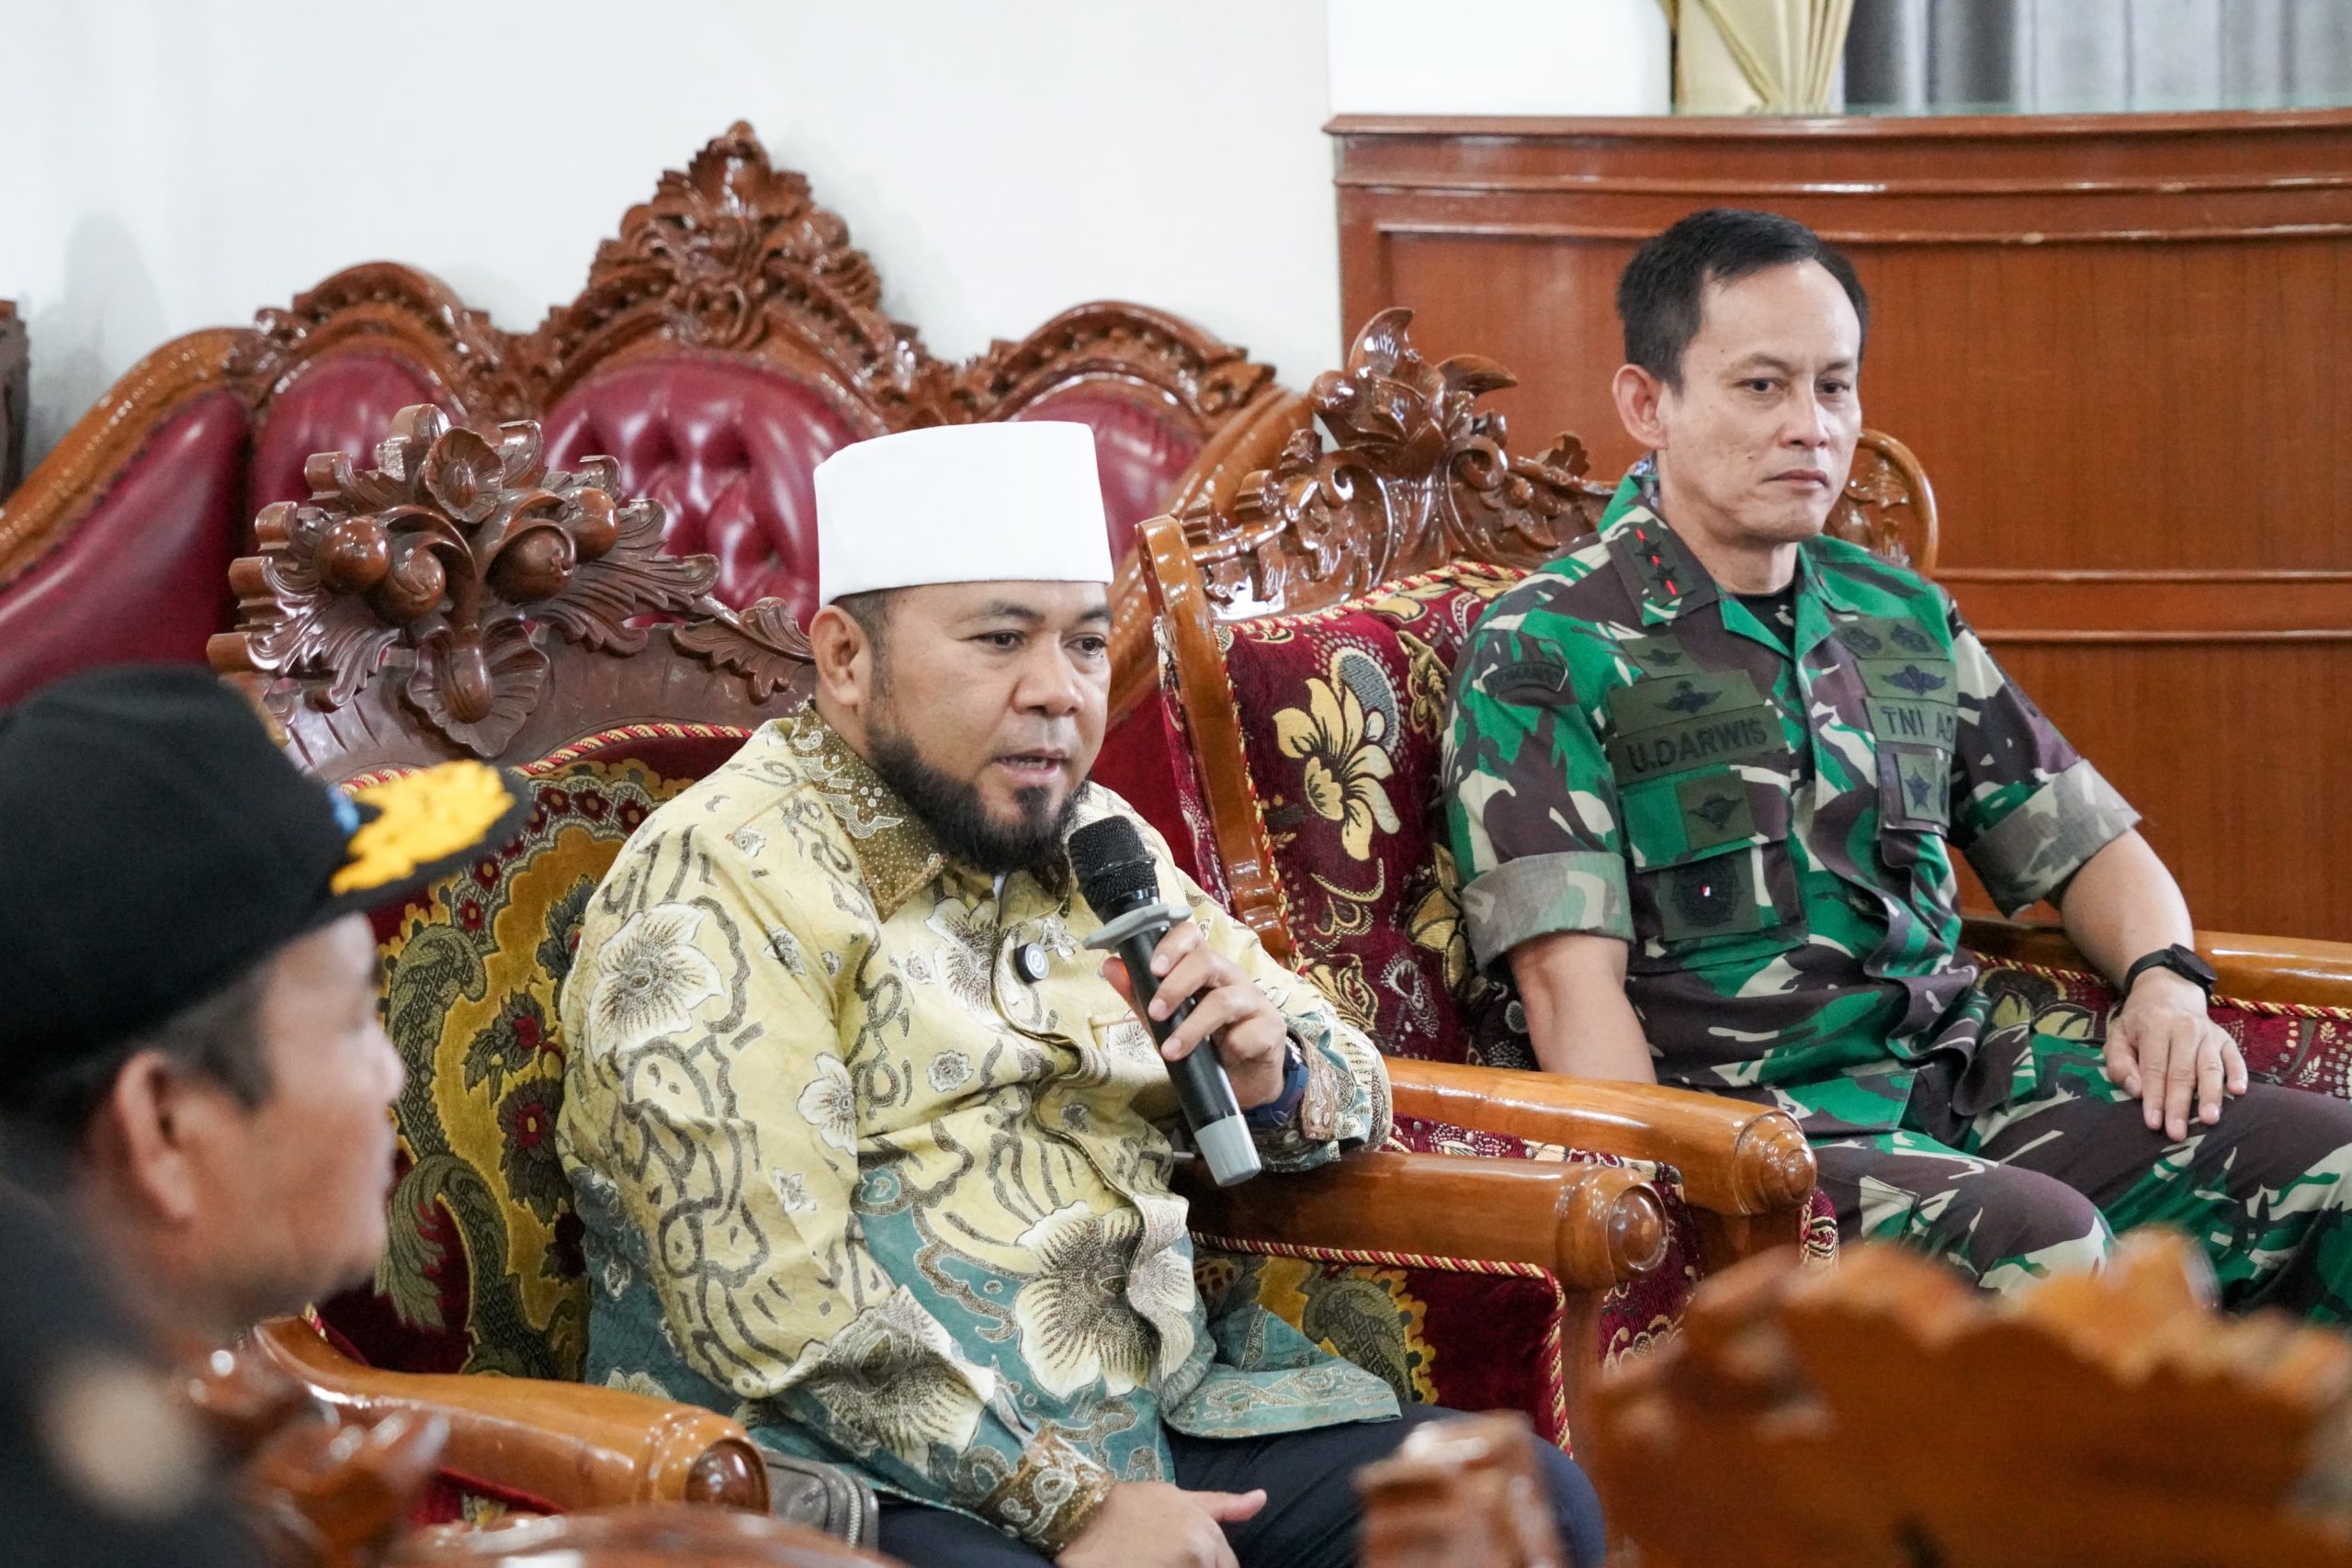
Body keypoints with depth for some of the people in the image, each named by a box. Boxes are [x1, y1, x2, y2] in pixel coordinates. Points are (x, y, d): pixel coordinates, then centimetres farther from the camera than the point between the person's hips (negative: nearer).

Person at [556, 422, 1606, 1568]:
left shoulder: (1098, 847, 15)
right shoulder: (721, 884, -8)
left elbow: (1347, 1094, 23)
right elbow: (770, 1299, -17)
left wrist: (1271, 1076, -2)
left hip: (1163, 1417, 7)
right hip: (869, 1467, -7)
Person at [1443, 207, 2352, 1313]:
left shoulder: (1904, 621, 19)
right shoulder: (1543, 652, -2)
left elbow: (2087, 843, 26)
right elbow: (1571, 981, -11)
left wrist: (2166, 976, 4)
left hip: (1963, 1087, 7)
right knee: (2039, 1246, -34)